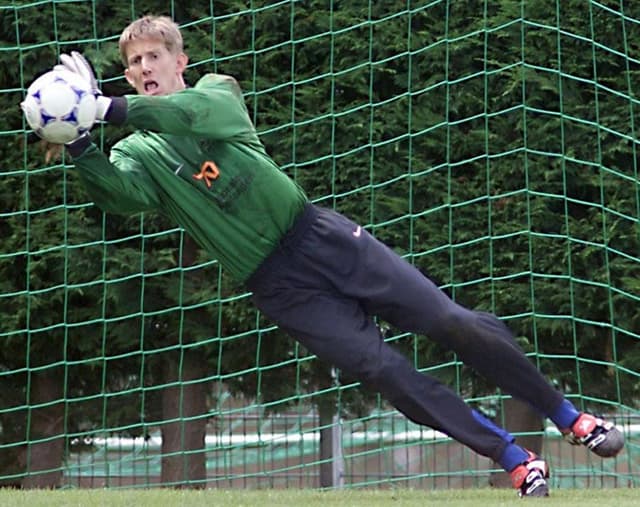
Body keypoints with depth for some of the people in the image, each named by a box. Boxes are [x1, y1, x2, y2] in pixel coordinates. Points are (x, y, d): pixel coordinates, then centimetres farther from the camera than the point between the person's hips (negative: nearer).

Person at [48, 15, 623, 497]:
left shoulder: (218, 91, 5)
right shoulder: (139, 152, 5)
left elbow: (199, 111, -20)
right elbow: (117, 191, -20)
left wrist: (111, 108, -31)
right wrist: (79, 144, -38)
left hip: (318, 234, 0)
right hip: (278, 287, 0)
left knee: (449, 322, -7)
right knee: (382, 371, -14)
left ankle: (567, 415, 7)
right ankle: (516, 459, -4)